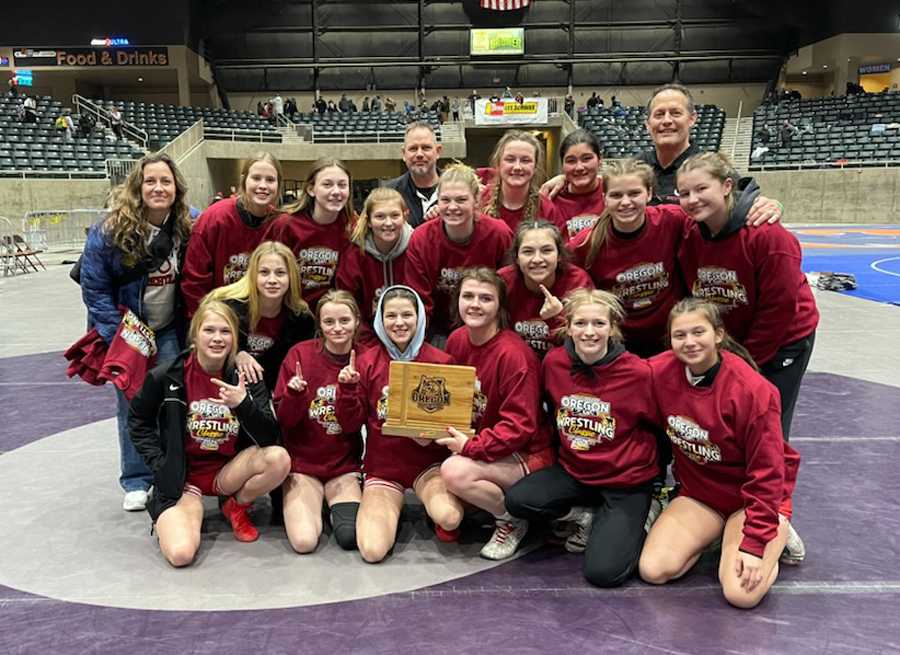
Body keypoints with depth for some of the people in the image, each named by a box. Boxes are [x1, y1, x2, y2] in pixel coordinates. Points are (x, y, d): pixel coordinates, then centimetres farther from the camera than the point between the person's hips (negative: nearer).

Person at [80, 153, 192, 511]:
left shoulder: (187, 228, -8)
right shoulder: (109, 230, -16)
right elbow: (94, 288, -12)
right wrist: (120, 338, -15)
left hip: (168, 331, 2)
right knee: (132, 404, 3)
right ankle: (136, 481, 17)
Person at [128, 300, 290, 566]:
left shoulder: (246, 377, -7)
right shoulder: (167, 377, -9)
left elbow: (269, 438, -13)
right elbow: (138, 422, 9)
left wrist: (243, 404, -29)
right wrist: (160, 464, -2)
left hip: (229, 472, 2)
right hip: (181, 477, -1)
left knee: (279, 458, -28)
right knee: (181, 554, -26)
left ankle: (237, 506, 4)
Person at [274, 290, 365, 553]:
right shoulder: (300, 354, -7)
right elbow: (284, 420, -5)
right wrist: (294, 395, -25)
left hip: (345, 464, 1)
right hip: (303, 464, -1)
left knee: (351, 537, -19)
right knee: (304, 541, -18)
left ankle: (337, 506, 14)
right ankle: (292, 503, 15)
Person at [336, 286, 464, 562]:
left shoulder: (441, 361, -5)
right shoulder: (367, 362, -1)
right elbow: (351, 424, 2)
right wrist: (347, 388, -14)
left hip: (428, 460, -1)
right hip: (382, 464, 1)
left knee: (449, 518, -32)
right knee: (373, 550, -17)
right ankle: (389, 507, 17)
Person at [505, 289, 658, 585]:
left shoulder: (638, 372, -18)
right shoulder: (553, 362, -7)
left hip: (626, 481, -4)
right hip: (574, 471, 4)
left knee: (604, 572, -18)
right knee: (517, 500, -21)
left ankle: (629, 526, 14)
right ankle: (588, 517, 4)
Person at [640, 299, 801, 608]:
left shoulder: (753, 390, -24)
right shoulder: (660, 372, -14)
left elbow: (766, 472, -19)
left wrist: (755, 542, -21)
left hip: (754, 496, -4)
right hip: (699, 492, 4)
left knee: (742, 593, -23)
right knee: (652, 570, -15)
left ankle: (776, 539, 9)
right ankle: (715, 535, 13)